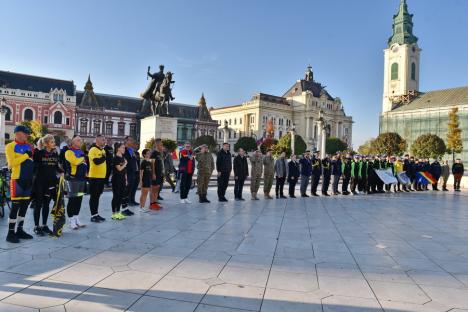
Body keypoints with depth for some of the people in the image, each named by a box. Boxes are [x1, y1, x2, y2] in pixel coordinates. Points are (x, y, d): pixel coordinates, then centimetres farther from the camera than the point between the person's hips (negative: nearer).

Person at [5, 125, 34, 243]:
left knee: (25, 205, 11)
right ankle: (11, 233, 3)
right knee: (15, 206, -5)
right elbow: (12, 163, -17)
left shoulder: (28, 146, 15)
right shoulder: (10, 146, -4)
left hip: (28, 180, 7)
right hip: (17, 180, -7)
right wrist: (26, 155, -14)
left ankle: (20, 230, 22)